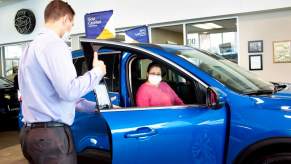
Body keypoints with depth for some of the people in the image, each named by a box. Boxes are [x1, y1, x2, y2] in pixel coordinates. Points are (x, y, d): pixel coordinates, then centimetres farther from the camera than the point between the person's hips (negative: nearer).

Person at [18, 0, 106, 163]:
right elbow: (69, 91, -23)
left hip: (30, 131, 10)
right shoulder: (55, 44, -13)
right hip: (51, 135, -10)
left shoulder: (31, 47, 17)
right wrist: (97, 72, -6)